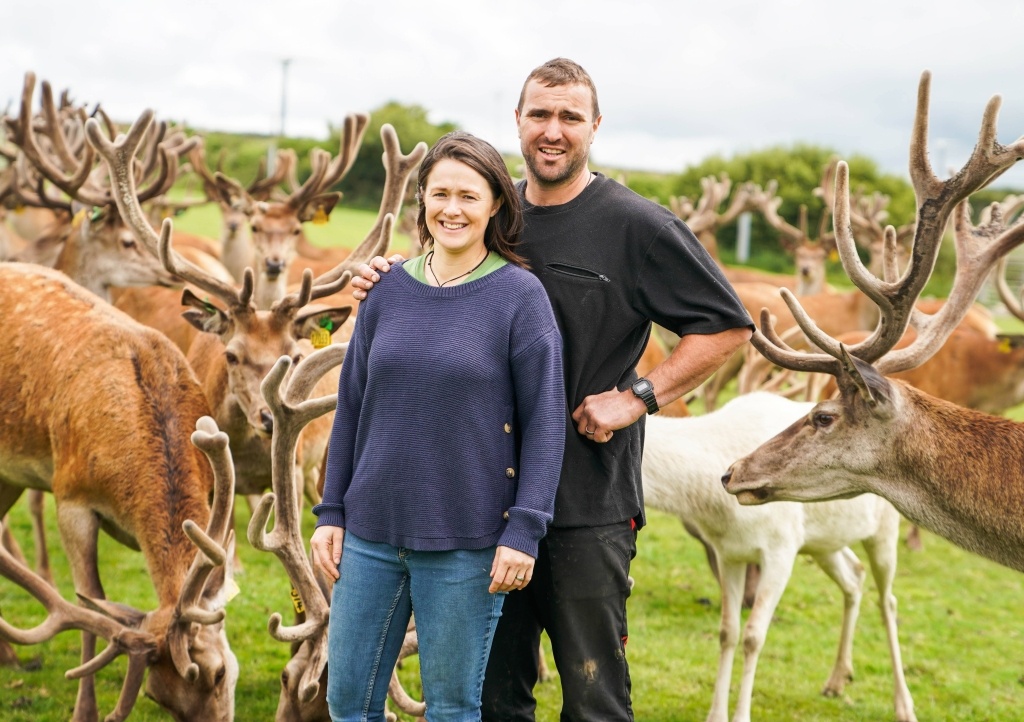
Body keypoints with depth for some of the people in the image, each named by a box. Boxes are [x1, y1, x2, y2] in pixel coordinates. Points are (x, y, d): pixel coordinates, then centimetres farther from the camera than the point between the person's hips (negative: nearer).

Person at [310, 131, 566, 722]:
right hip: (372, 534, 4)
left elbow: (545, 421, -7)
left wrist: (524, 530, -12)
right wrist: (330, 512, 8)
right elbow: (351, 407, 11)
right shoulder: (390, 290, 5)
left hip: (466, 542, -4)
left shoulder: (519, 295, -6)